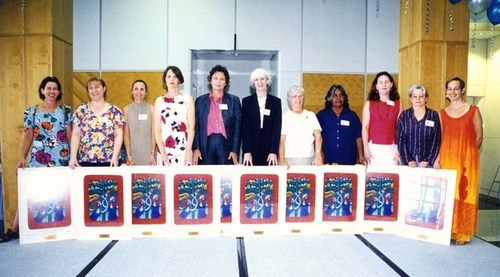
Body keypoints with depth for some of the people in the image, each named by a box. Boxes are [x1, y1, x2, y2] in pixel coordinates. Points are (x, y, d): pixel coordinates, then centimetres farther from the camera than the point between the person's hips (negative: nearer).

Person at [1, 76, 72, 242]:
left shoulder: (65, 110, 6)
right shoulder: (31, 111, 7)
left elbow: (70, 135, 6)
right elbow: (28, 136, 7)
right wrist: (22, 158, 1)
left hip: (61, 158, 0)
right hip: (38, 158, 0)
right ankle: (14, 229, 6)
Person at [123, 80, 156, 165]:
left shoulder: (151, 108, 0)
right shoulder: (126, 109, 4)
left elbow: (153, 133, -1)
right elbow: (126, 134, 2)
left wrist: (153, 153, -6)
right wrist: (128, 155, -5)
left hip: (148, 153, -1)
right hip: (133, 153, 1)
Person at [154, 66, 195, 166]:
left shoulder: (187, 99, 5)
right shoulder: (159, 101, 8)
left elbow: (191, 127, 0)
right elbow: (157, 130, 3)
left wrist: (188, 152, -9)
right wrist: (163, 153, -7)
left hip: (183, 151, -1)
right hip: (165, 151, 1)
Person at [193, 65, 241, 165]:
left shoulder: (234, 100, 6)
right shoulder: (200, 100, 9)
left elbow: (238, 126, 3)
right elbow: (196, 126, 7)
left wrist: (235, 150, -4)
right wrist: (196, 148, -2)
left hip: (226, 146, -1)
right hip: (206, 146, 1)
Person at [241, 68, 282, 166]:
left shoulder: (276, 101, 6)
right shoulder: (246, 101, 5)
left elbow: (277, 128, 1)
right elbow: (245, 128, 0)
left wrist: (274, 152, -8)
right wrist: (247, 152, -10)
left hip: (269, 149, 0)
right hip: (251, 149, 0)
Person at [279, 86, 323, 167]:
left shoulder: (311, 115, 12)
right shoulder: (285, 117, 5)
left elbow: (318, 136, 3)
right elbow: (281, 141, -1)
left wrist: (318, 154, -12)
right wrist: (282, 160, -12)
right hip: (290, 160, -2)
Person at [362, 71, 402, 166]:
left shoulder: (398, 105, 8)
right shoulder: (369, 104, 6)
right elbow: (365, 127, 1)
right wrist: (366, 149, -5)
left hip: (391, 148, 1)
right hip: (373, 147, 0)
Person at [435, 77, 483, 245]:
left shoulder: (473, 111, 0)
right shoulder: (442, 113, 9)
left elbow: (478, 138, 4)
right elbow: (440, 139, 9)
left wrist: (466, 154, 5)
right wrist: (437, 158, 0)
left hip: (466, 161, -3)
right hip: (446, 160, 3)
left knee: (464, 195, 2)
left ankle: (463, 233, 14)